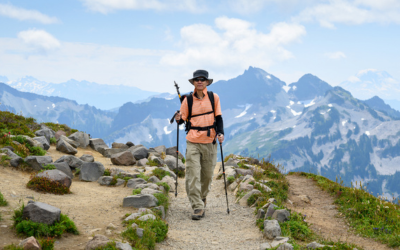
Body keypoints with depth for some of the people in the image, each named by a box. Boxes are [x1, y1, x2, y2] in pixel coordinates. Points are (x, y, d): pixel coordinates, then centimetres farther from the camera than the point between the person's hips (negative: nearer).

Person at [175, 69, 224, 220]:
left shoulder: (214, 98, 5)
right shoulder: (188, 100, 4)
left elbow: (218, 117, 7)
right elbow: (183, 118, 6)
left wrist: (220, 133, -7)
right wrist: (178, 119, -17)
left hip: (210, 141, 1)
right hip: (193, 141, -1)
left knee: (207, 174, 9)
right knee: (193, 175, -10)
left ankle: (202, 198, 35)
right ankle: (197, 207, -8)